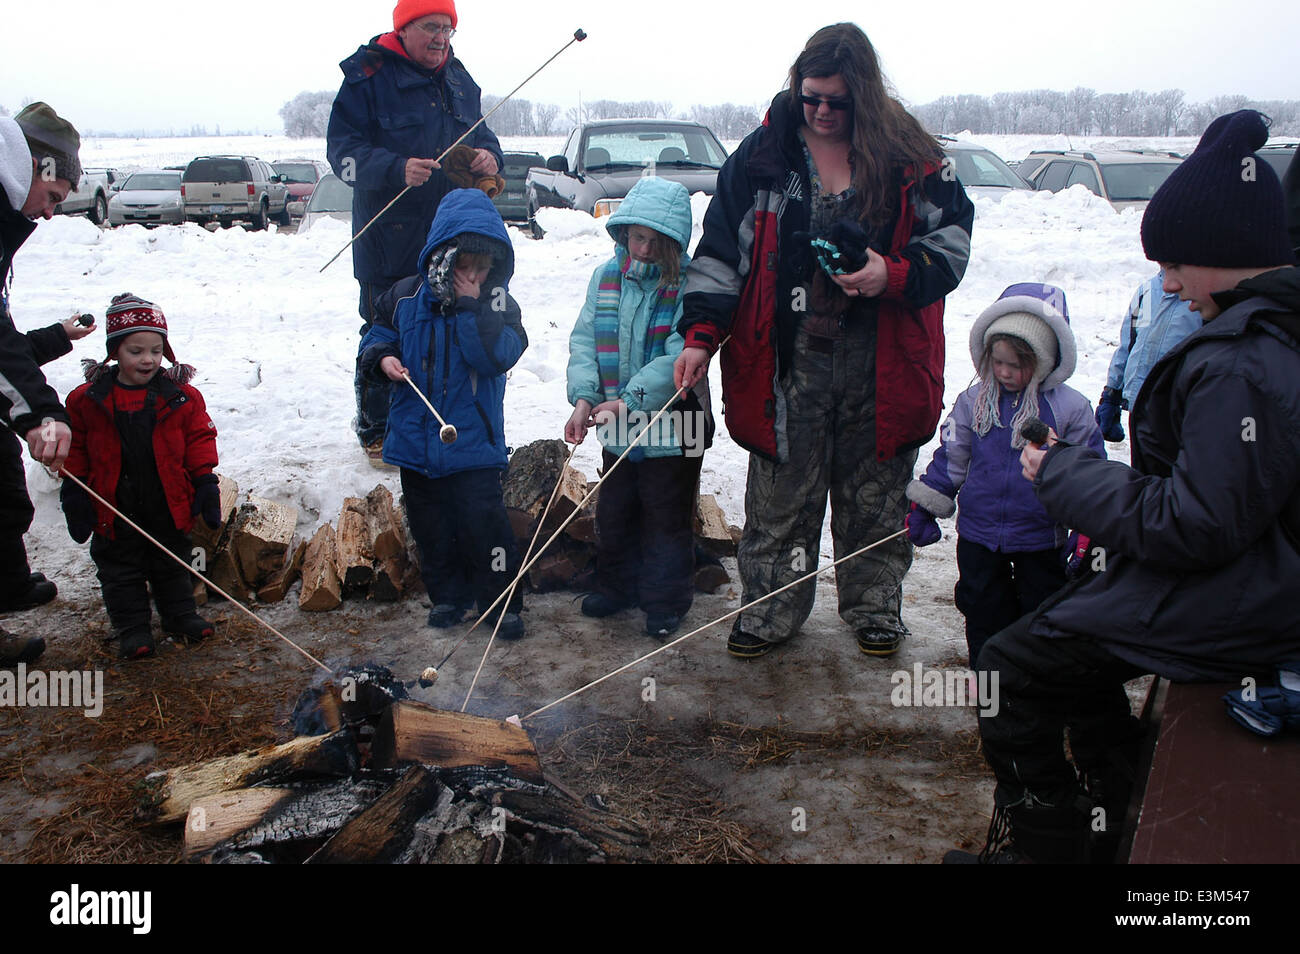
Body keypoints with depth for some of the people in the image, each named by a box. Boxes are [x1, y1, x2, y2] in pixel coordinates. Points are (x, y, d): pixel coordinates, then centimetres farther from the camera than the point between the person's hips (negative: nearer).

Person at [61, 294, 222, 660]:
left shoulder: (181, 396, -6)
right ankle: (132, 627, 22)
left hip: (169, 506, 1)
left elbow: (199, 438, 2)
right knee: (121, 569, 9)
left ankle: (180, 615, 32)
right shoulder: (87, 400, -7)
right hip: (115, 510, 0)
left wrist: (205, 482, -3)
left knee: (172, 563, 16)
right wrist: (74, 493, -2)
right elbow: (74, 449, 1)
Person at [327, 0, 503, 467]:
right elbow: (343, 149, -11)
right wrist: (397, 170, -28)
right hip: (389, 235, -5)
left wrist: (489, 155, -4)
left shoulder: (458, 77, 13)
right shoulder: (368, 74, -6)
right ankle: (375, 429, 18)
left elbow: (479, 132, 21)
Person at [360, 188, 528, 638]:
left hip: (473, 441, -3)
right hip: (415, 438, 4)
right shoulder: (408, 297, -1)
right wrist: (381, 357, -10)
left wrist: (471, 307, -24)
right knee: (430, 525, 15)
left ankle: (503, 601, 12)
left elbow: (497, 358, -22)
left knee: (483, 521, -6)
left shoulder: (497, 302, -7)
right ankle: (447, 594, 33)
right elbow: (377, 334, 12)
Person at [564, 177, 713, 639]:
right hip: (618, 427, 5)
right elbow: (584, 340, 0)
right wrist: (584, 397, -15)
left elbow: (681, 357, -22)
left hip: (673, 425, -5)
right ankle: (616, 587, 40)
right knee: (613, 512, 19)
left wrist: (627, 400, -28)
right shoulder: (607, 276, 1)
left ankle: (666, 602, 26)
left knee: (667, 519, 8)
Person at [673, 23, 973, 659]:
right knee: (780, 493, 6)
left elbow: (951, 241, 4)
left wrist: (894, 274, -16)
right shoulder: (763, 153, 3)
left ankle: (874, 607, 30)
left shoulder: (909, 158, 1)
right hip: (787, 359, 0)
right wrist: (701, 333, -7)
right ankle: (771, 607, 22)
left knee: (875, 493, 13)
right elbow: (721, 247, 3)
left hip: (881, 361, 0)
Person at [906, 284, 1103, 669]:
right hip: (978, 535, 2)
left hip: (1041, 539, -2)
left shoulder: (1070, 409, -9)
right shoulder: (974, 401, -4)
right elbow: (951, 458, 4)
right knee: (984, 610, 15)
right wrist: (924, 507, 4)